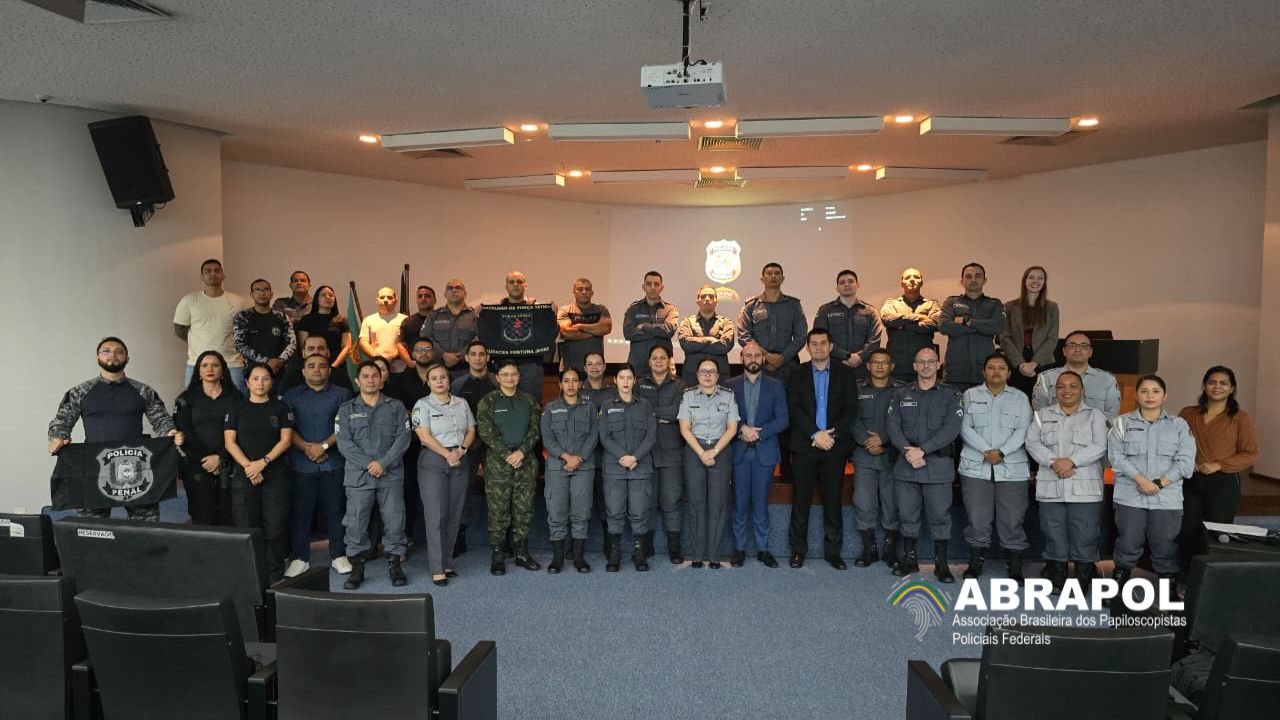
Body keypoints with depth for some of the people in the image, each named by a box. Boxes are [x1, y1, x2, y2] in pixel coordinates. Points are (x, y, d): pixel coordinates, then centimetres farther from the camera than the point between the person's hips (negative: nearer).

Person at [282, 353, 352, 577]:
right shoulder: (291, 396, 11)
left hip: (333, 463, -1)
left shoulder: (341, 394, 8)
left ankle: (338, 556, 15)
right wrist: (307, 447, -11)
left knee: (335, 510, 4)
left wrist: (324, 446, -12)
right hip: (301, 464, 1)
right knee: (300, 511, 3)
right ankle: (300, 558, 13)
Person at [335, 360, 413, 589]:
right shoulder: (346, 410, 9)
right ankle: (357, 568, 13)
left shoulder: (395, 407, 9)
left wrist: (383, 463, -12)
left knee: (394, 520, 1)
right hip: (358, 475, 0)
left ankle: (394, 565, 13)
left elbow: (403, 437, 0)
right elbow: (344, 443, -2)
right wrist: (368, 464, -13)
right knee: (356, 522, 1)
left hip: (391, 474, 0)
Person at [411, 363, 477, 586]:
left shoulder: (462, 403, 13)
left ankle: (447, 562, 16)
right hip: (433, 461, -4)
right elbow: (424, 436, -10)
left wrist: (461, 450, -8)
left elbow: (471, 431, 10)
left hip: (460, 462, 4)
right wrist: (447, 454, -17)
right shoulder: (422, 405, 0)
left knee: (454, 516, 6)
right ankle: (437, 569, -3)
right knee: (436, 516, -7)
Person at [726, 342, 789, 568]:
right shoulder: (730, 385, 5)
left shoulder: (775, 386, 5)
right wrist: (742, 429, -16)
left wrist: (758, 433, -11)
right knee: (740, 503, 5)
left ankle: (763, 549, 15)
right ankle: (739, 548, 13)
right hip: (739, 452, 0)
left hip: (765, 452, 0)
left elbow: (783, 419, -1)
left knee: (761, 503, 5)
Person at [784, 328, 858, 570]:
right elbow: (794, 409, -2)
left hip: (835, 445, 1)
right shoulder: (797, 374, 7)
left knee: (833, 499, 5)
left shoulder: (844, 373, 9)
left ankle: (833, 550, 15)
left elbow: (851, 408, 2)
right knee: (801, 499, 2)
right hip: (805, 445, 0)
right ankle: (798, 549, 11)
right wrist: (815, 435, -13)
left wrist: (832, 434, -10)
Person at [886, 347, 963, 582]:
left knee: (940, 515, 2)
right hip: (905, 465, 2)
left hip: (938, 465, -2)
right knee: (907, 514, 8)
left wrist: (923, 450, -16)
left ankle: (941, 563, 13)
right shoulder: (900, 395, 12)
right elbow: (892, 424, 2)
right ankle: (909, 559, 21)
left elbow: (952, 428, -8)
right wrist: (907, 450, -15)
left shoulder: (950, 396, 4)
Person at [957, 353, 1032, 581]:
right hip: (976, 467, 0)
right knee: (977, 517, 2)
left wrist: (1002, 453, -15)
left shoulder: (1020, 398, 9)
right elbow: (966, 428, -1)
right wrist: (986, 451, -14)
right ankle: (975, 563, 15)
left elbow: (1022, 431, -1)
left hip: (1012, 468, 0)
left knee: (1012, 519, 1)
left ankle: (1015, 568, 11)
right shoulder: (970, 395, 8)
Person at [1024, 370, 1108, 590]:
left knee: (1084, 537, -1)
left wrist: (1071, 461, -16)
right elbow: (1032, 442, 3)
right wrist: (1053, 462, -13)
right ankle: (1056, 577, 18)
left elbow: (1100, 446, -4)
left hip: (1084, 489, -2)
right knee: (1054, 535, 7)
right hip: (1050, 487, 2)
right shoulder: (1042, 415, 14)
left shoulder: (1095, 415, 9)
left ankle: (1082, 580, 11)